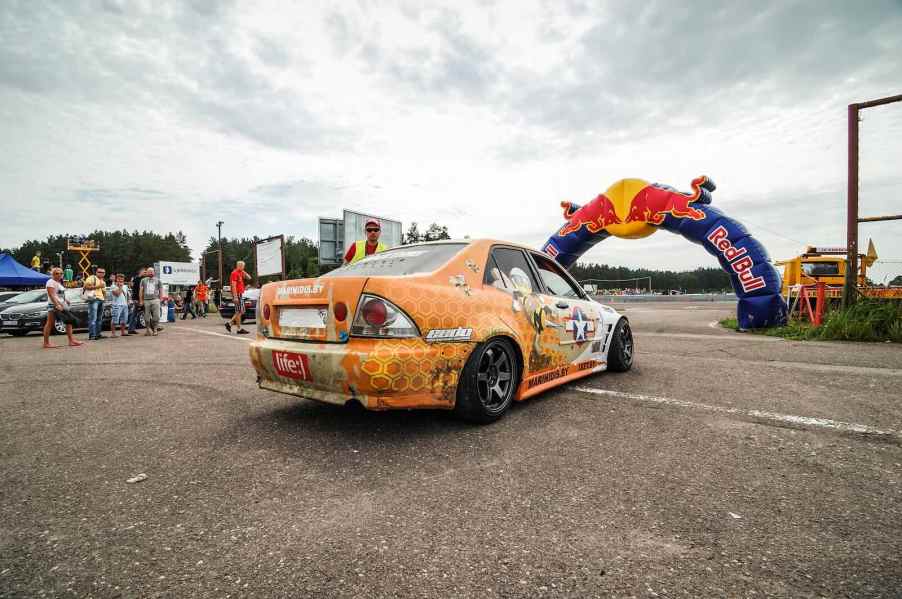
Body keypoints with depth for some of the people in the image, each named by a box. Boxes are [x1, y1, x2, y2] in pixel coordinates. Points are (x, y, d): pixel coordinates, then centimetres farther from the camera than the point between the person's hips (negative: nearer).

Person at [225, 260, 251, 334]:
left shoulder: (240, 273, 16)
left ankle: (229, 323, 12)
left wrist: (243, 272, 7)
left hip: (240, 294, 10)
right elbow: (233, 286, -19)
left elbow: (249, 277, 20)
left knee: (242, 312, 11)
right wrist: (235, 297, -24)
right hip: (237, 294, -10)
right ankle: (239, 329, -2)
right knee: (239, 312, -6)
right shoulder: (234, 273, -12)